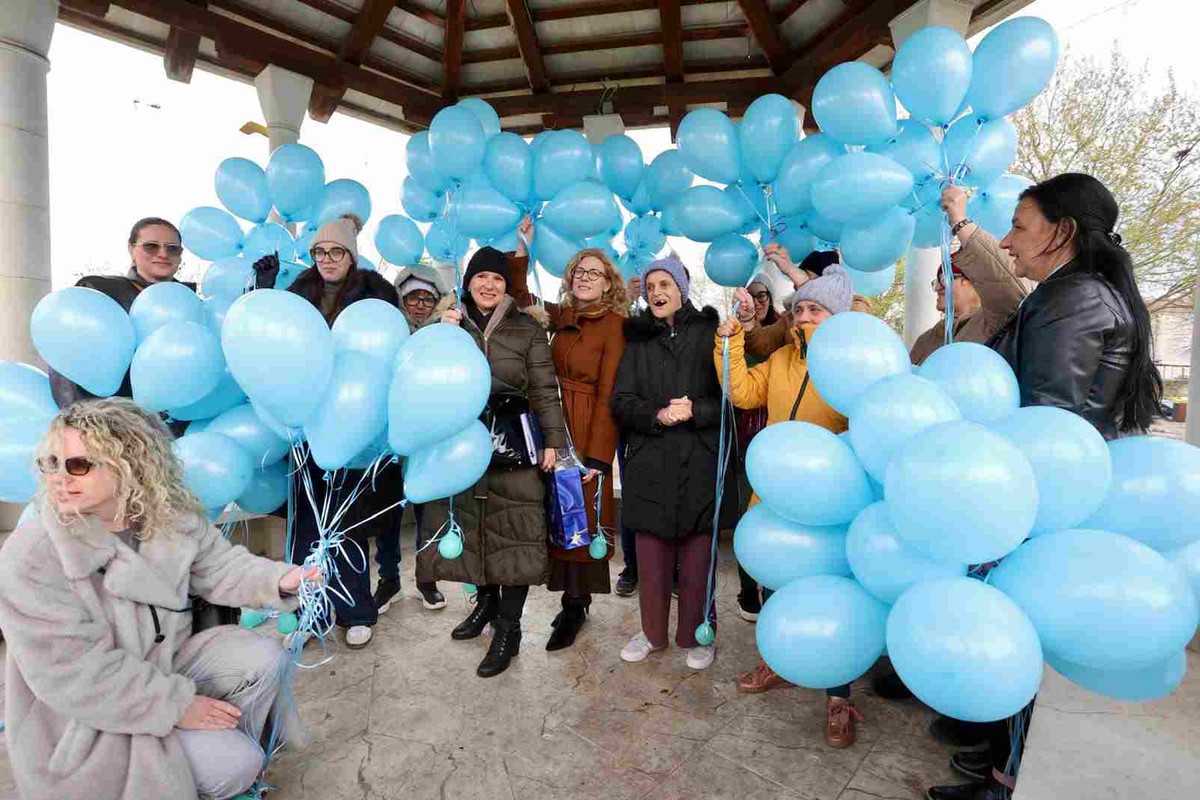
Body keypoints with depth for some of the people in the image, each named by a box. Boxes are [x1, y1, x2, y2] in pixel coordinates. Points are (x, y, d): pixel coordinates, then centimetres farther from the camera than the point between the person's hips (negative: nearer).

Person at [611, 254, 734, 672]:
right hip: (649, 464, 2)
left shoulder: (709, 334, 3)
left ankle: (696, 634, 25)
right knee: (651, 555, 8)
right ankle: (652, 630, 28)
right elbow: (621, 402, 4)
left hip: (699, 463, -2)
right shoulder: (637, 340, 11)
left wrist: (695, 410, -16)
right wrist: (657, 415, -12)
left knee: (696, 556, 5)